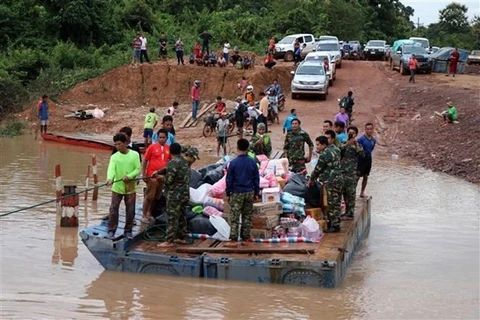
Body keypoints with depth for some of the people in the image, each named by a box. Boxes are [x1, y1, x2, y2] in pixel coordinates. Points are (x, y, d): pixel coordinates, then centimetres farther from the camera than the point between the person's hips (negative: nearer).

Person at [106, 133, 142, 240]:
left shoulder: (134, 154, -3)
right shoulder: (114, 157, -4)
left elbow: (138, 169, -5)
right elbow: (111, 169, -19)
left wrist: (129, 176, -21)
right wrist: (109, 178, -39)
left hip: (131, 188, 0)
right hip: (117, 188, 0)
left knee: (130, 211, 6)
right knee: (113, 209, -2)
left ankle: (128, 231, 20)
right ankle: (111, 231, 8)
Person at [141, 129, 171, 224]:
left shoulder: (168, 149, 4)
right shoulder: (152, 147, -6)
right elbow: (144, 161, -3)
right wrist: (144, 175, -6)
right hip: (152, 176, -4)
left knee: (157, 197, 12)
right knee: (149, 196, 0)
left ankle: (149, 214, 25)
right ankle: (144, 216, 9)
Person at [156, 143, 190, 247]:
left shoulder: (172, 163, -17)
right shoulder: (185, 162, 10)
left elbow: (168, 180, -20)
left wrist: (162, 177, 1)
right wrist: (158, 172, 23)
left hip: (175, 195, -8)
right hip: (185, 194, 8)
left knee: (172, 217, -5)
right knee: (181, 216, 17)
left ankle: (169, 241, -4)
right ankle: (182, 237, 25)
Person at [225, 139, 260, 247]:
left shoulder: (233, 163, -10)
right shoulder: (252, 162, -1)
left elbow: (229, 180, -5)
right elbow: (256, 179, 5)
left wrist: (228, 194, 4)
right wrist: (256, 193, 14)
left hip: (237, 193, -3)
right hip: (249, 193, 3)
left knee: (234, 217, 0)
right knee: (247, 217, 11)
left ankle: (234, 240, -4)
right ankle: (245, 239, 14)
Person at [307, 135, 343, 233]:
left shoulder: (324, 155, -15)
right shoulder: (333, 151, 16)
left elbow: (317, 169, -9)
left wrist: (311, 180, 7)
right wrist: (314, 178, 22)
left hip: (331, 182, -10)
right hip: (338, 179, 10)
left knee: (332, 204, -4)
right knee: (336, 203, 14)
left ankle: (335, 226, 0)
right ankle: (335, 223, 22)